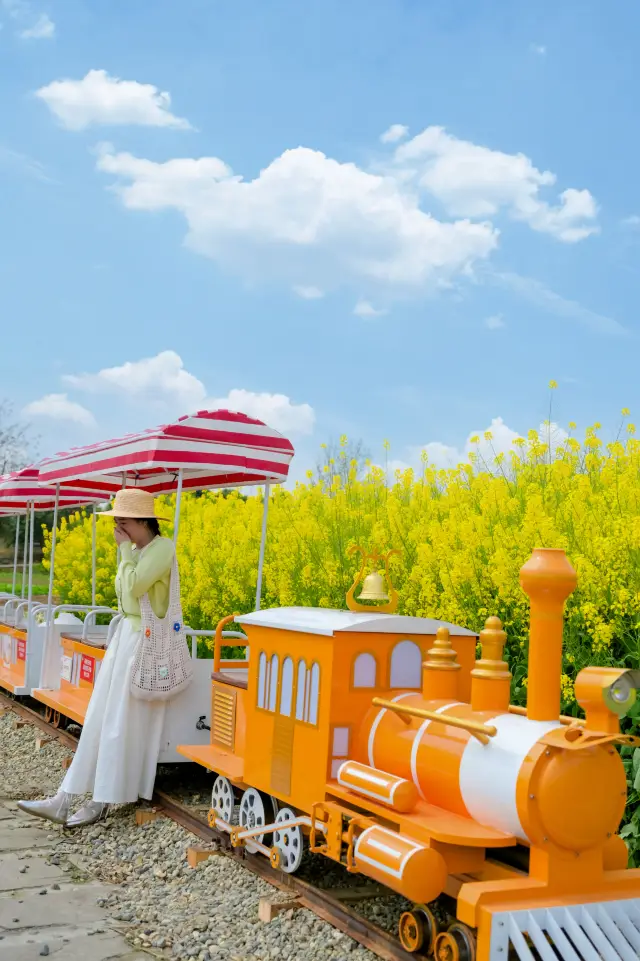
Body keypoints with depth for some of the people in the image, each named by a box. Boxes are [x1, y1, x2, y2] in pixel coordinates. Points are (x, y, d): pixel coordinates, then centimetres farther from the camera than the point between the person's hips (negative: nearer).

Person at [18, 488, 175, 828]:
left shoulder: (163, 547, -15)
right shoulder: (135, 551, 12)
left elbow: (134, 586, -24)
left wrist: (125, 550, -14)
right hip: (125, 634, 9)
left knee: (123, 721, -4)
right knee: (99, 716, 6)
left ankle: (103, 801, 7)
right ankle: (65, 800, 7)